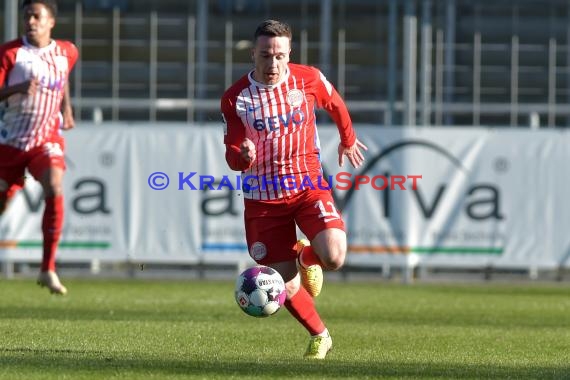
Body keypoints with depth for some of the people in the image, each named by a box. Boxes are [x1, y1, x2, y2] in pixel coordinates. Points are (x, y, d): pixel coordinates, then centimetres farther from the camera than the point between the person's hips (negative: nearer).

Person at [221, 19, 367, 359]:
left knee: (334, 257, -24)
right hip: (263, 197, 0)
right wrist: (243, 156, -29)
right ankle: (319, 336, 27)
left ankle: (306, 256, 15)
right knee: (286, 285, -2)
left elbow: (335, 105, 16)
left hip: (308, 185, 0)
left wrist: (348, 140, 31)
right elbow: (232, 157, -5)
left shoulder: (308, 79, -7)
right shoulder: (235, 98, -8)